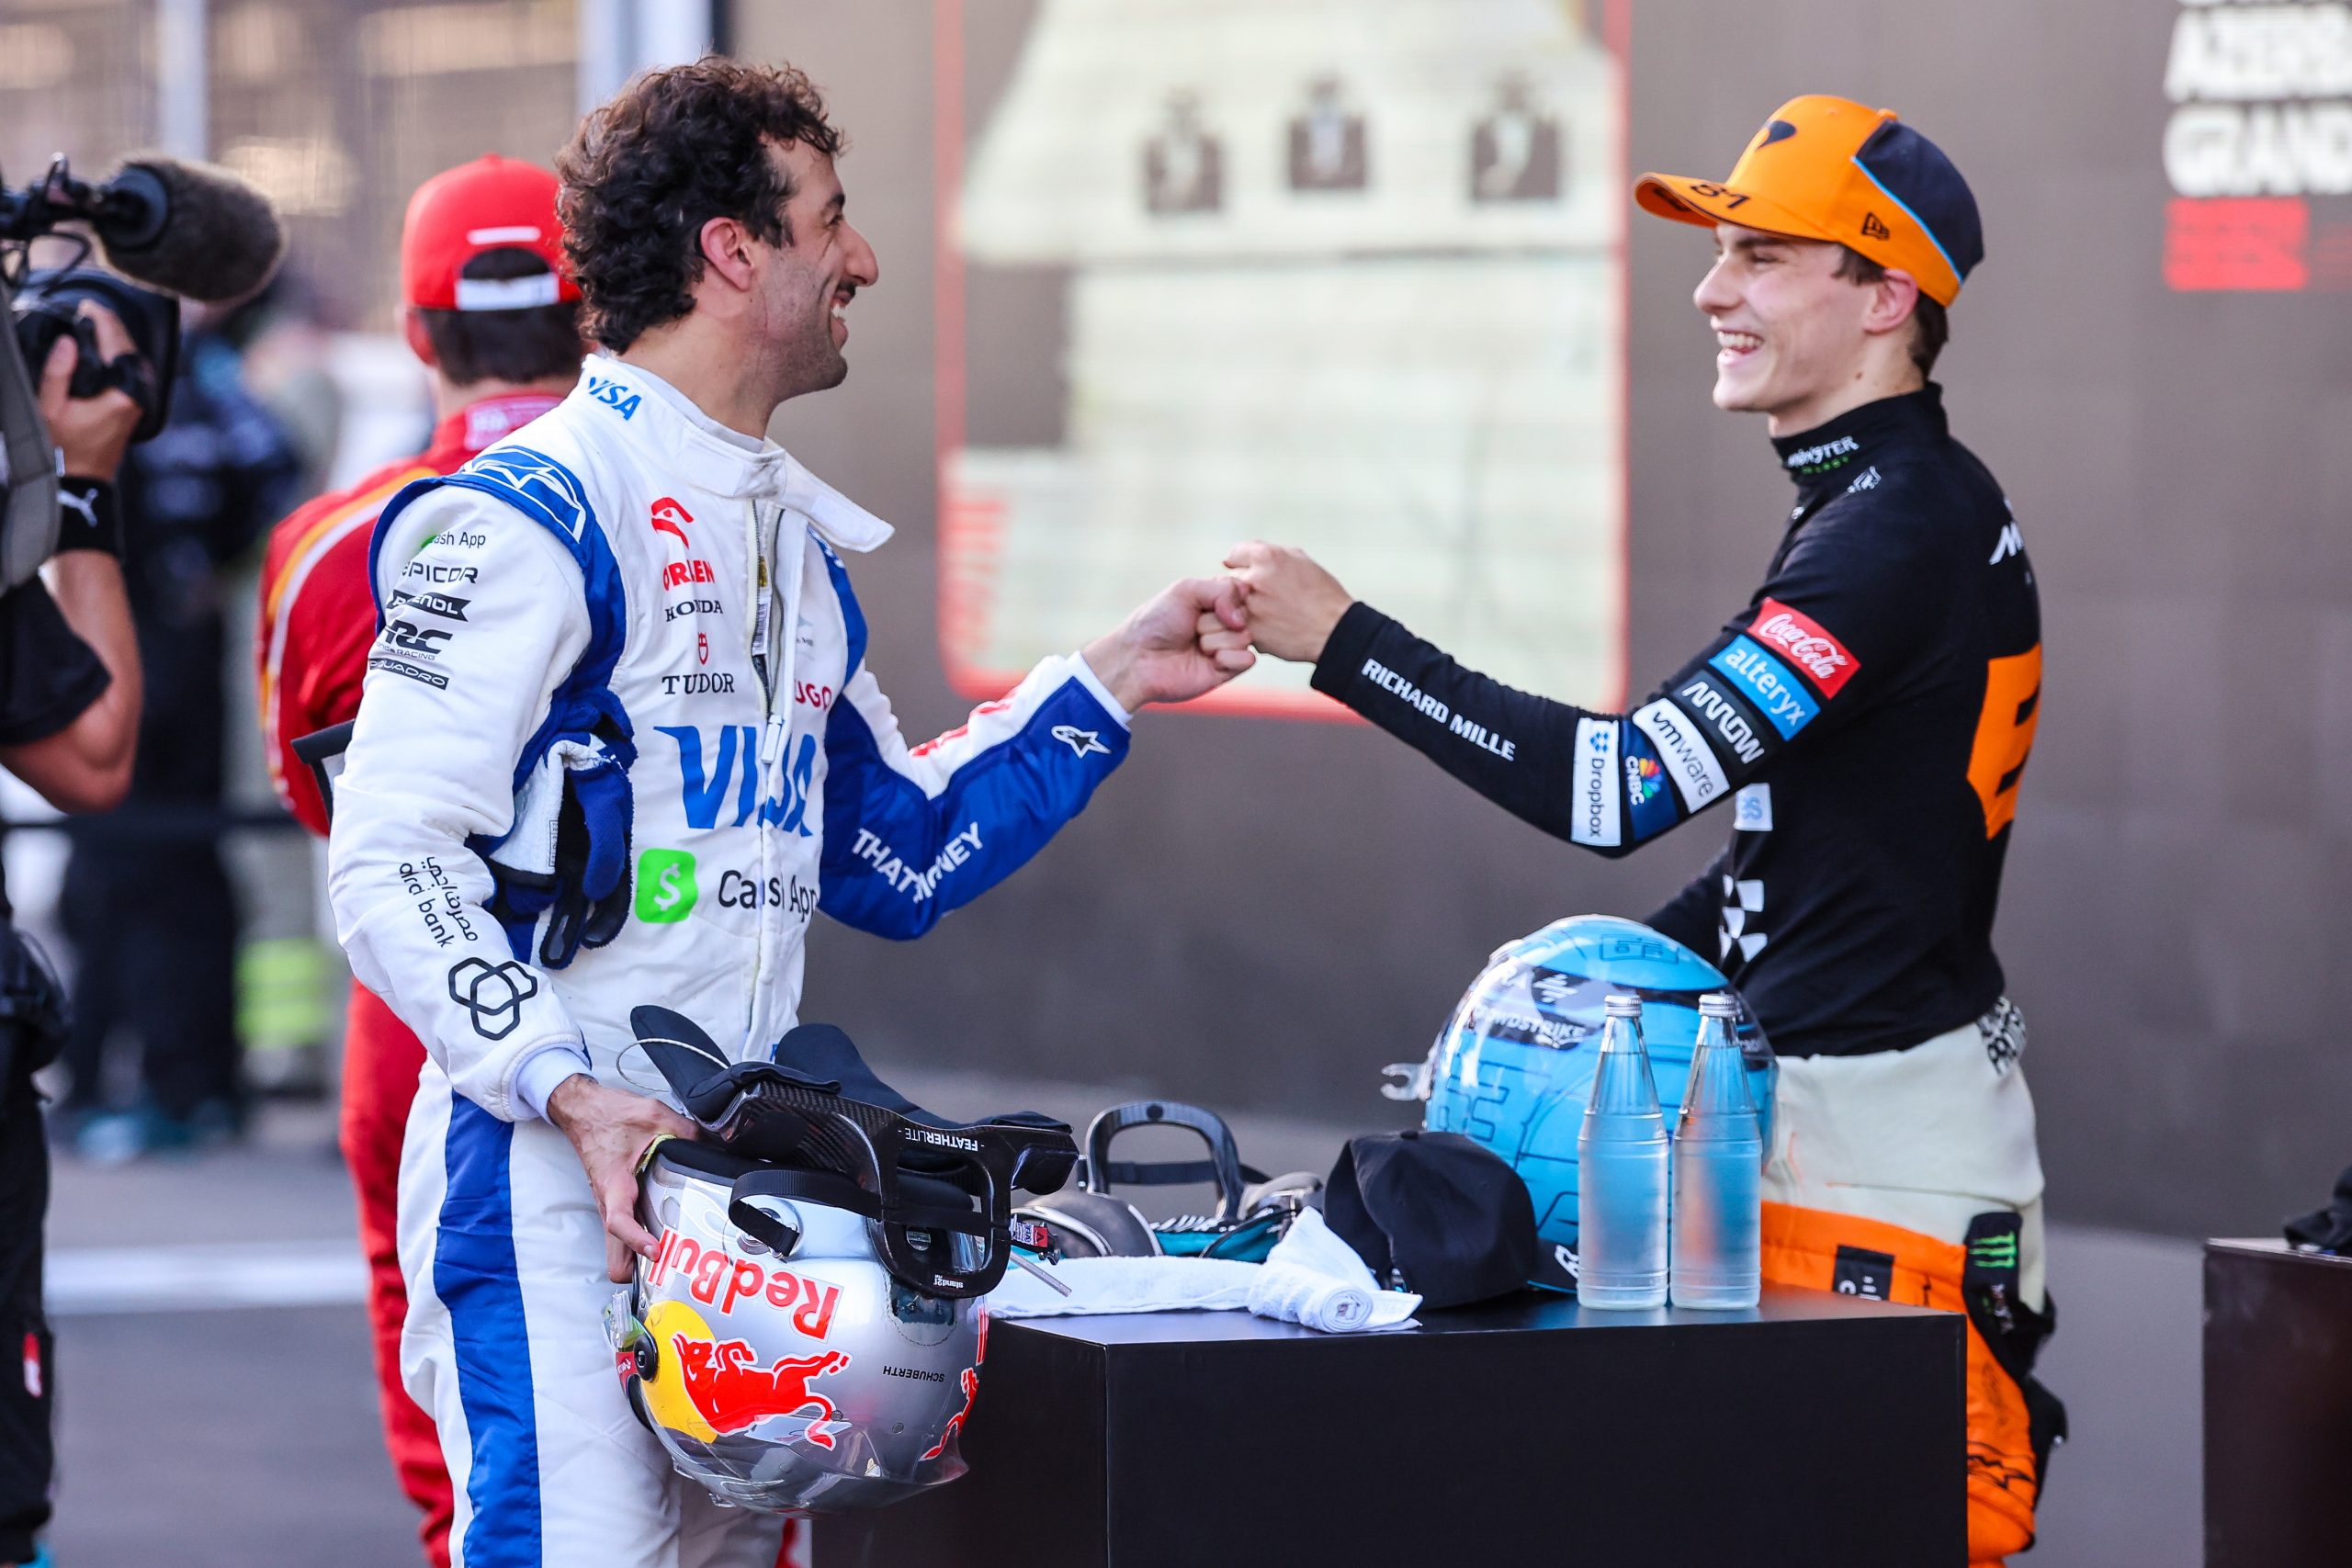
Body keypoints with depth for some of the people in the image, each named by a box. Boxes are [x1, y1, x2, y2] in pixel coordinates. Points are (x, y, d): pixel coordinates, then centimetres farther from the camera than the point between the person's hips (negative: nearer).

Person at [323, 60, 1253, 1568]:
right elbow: (389, 859, -15)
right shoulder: (529, 520, -9)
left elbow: (898, 856, 24)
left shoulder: (793, 538, 20)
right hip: (553, 1168, -9)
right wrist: (568, 1092, -25)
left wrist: (1105, 686, 20)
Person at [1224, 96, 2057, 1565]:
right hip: (1809, 1106, 10)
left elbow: (1625, 784, -23)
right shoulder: (1918, 507, 16)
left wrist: (1342, 637, -20)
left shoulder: (1904, 531, -17)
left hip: (1882, 1127, -10)